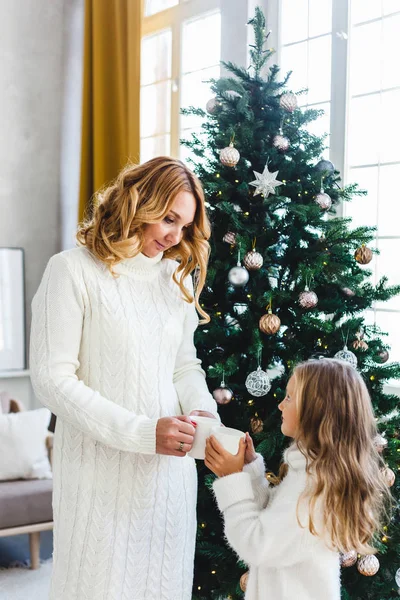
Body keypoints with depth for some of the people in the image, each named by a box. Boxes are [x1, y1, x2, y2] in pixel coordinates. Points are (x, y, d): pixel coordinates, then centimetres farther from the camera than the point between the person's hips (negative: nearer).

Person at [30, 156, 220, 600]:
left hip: (171, 466, 5)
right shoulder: (74, 271, -9)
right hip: (102, 472, -5)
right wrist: (142, 432, -18)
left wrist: (203, 411, -7)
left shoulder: (176, 277, 10)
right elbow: (52, 380, -13)